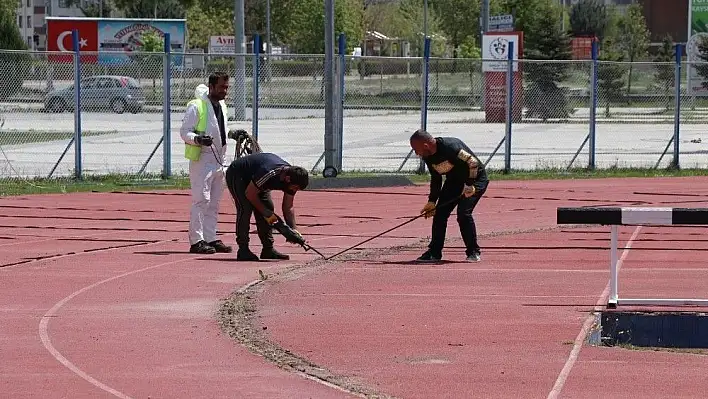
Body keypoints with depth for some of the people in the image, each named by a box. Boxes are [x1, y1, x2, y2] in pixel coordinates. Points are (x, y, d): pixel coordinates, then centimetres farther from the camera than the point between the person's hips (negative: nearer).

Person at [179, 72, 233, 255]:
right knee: (201, 200, -12)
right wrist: (198, 139, -29)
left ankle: (211, 239, 18)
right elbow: (184, 131, -13)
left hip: (218, 160, 9)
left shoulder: (222, 106, 15)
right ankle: (196, 241, -11)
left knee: (214, 203, 12)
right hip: (201, 159, -9)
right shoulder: (196, 106, -11)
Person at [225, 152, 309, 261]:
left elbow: (288, 207, -6)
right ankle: (243, 250, -20)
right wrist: (266, 212, -23)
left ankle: (268, 249, 2)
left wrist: (293, 229, -17)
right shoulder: (268, 174, -40)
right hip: (236, 175, -8)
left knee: (268, 207, -3)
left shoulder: (292, 176, -15)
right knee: (245, 209, -22)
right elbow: (249, 194, -28)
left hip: (253, 177, 8)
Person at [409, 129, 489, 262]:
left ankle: (474, 252, -8)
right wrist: (431, 202, 4)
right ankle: (434, 252, 8)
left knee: (463, 213, -21)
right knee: (439, 213, 0)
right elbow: (436, 179, 8)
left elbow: (473, 162, -29)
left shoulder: (450, 146, -31)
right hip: (453, 181, 8)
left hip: (475, 179, -8)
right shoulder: (428, 157, -4)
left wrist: (470, 185, -30)